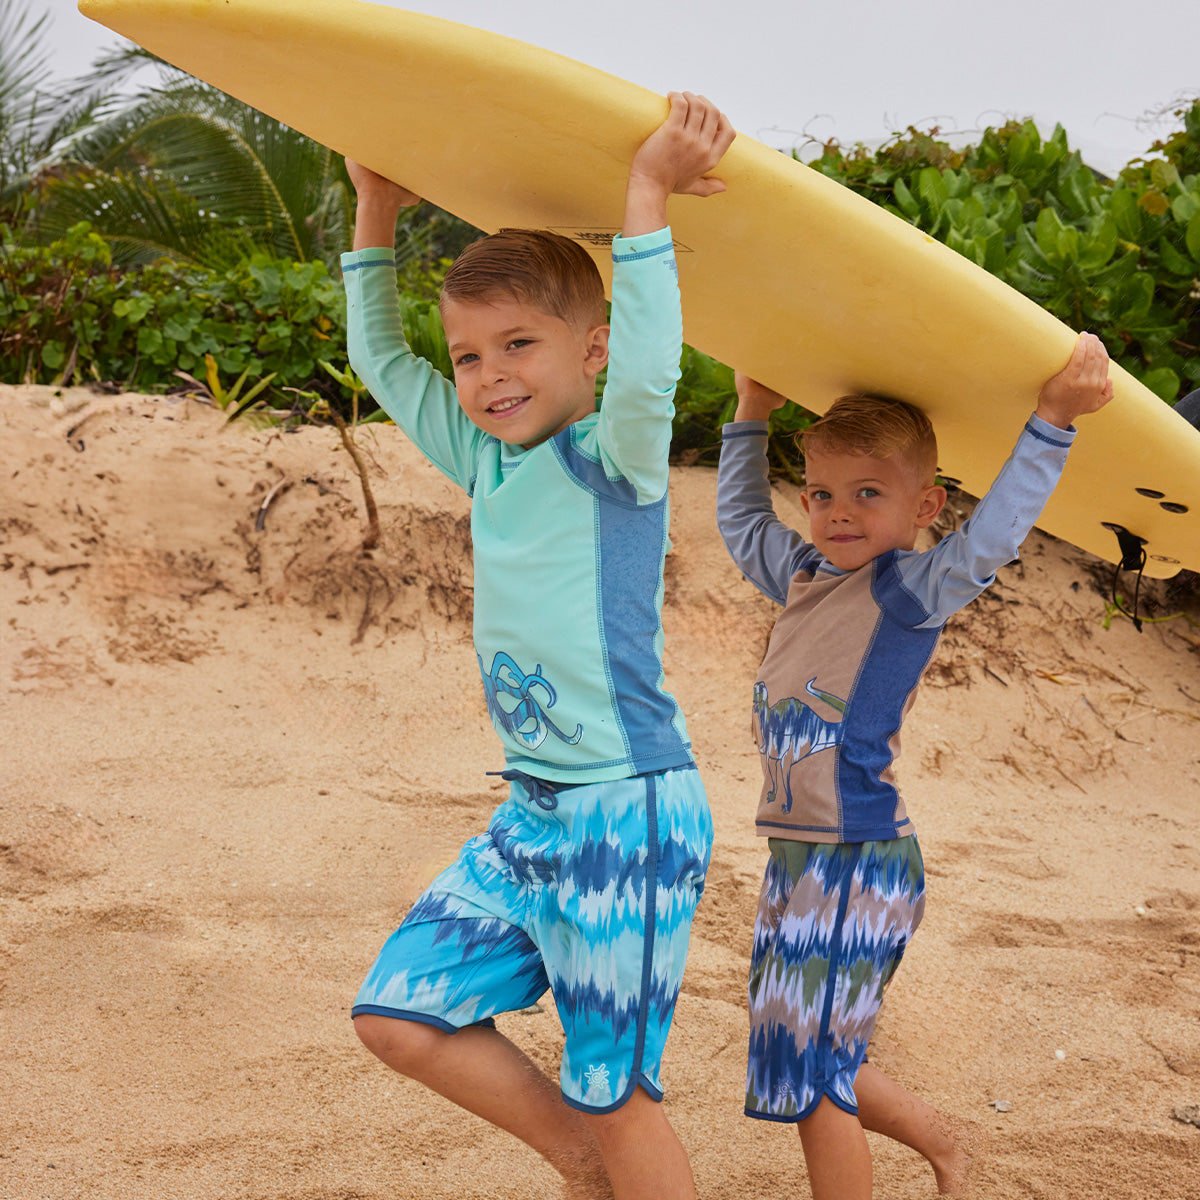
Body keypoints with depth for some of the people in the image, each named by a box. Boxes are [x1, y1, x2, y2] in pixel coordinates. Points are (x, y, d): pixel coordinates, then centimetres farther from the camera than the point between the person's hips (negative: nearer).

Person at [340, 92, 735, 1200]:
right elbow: (381, 360, 21)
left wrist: (644, 200, -31)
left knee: (614, 1098, 2)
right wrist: (378, 215, 16)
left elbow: (647, 374, -35)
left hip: (628, 817, -8)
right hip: (531, 815, 8)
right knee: (399, 1014, 7)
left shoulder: (615, 462, -12)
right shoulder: (489, 463, 9)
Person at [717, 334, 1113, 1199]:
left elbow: (987, 542, -31)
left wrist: (1052, 420, -33)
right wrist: (752, 418, 27)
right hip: (799, 859, 8)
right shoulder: (805, 575, 9)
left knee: (814, 1073, -1)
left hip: (861, 864, -8)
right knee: (807, 1062, 18)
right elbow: (741, 520, 28)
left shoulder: (909, 591, -12)